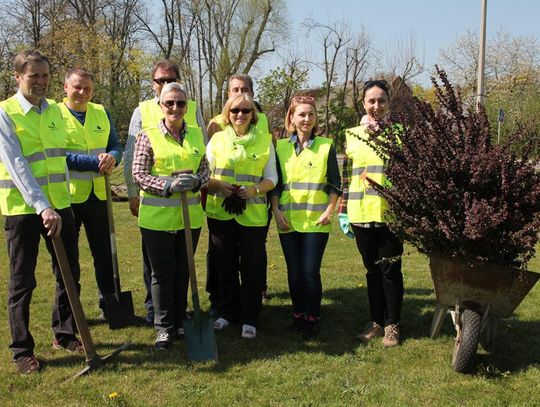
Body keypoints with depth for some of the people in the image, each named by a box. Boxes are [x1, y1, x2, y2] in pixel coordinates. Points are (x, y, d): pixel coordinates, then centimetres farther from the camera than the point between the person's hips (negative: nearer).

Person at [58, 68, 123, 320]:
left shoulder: (102, 113, 9)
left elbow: (116, 147, 7)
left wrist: (112, 157, -17)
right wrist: (96, 162, -22)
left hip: (98, 195, 4)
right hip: (67, 196, -4)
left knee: (105, 253, 11)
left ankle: (109, 306, 25)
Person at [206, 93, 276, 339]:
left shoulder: (264, 141, 5)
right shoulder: (217, 139, 7)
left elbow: (272, 177, 5)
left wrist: (254, 190, -14)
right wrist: (220, 186, -13)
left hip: (253, 214, -1)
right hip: (220, 211, 1)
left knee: (252, 267, 2)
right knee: (224, 265, 9)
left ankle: (249, 319, 13)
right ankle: (227, 312, 25)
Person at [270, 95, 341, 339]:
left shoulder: (325, 146, 2)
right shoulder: (281, 147, 7)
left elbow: (335, 183, 4)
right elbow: (274, 183, 9)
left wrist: (329, 210, -6)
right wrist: (276, 211, -1)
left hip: (316, 220, -2)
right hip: (288, 220, 2)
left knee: (310, 271, -6)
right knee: (294, 271, 7)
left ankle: (313, 318, 9)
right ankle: (298, 314, 22)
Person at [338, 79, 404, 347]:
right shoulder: (353, 134, 11)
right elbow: (346, 176, 12)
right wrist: (343, 211, 9)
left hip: (390, 213, -3)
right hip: (361, 214, 3)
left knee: (390, 269, 4)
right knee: (372, 269, 12)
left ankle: (392, 325, 16)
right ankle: (376, 321, 24)